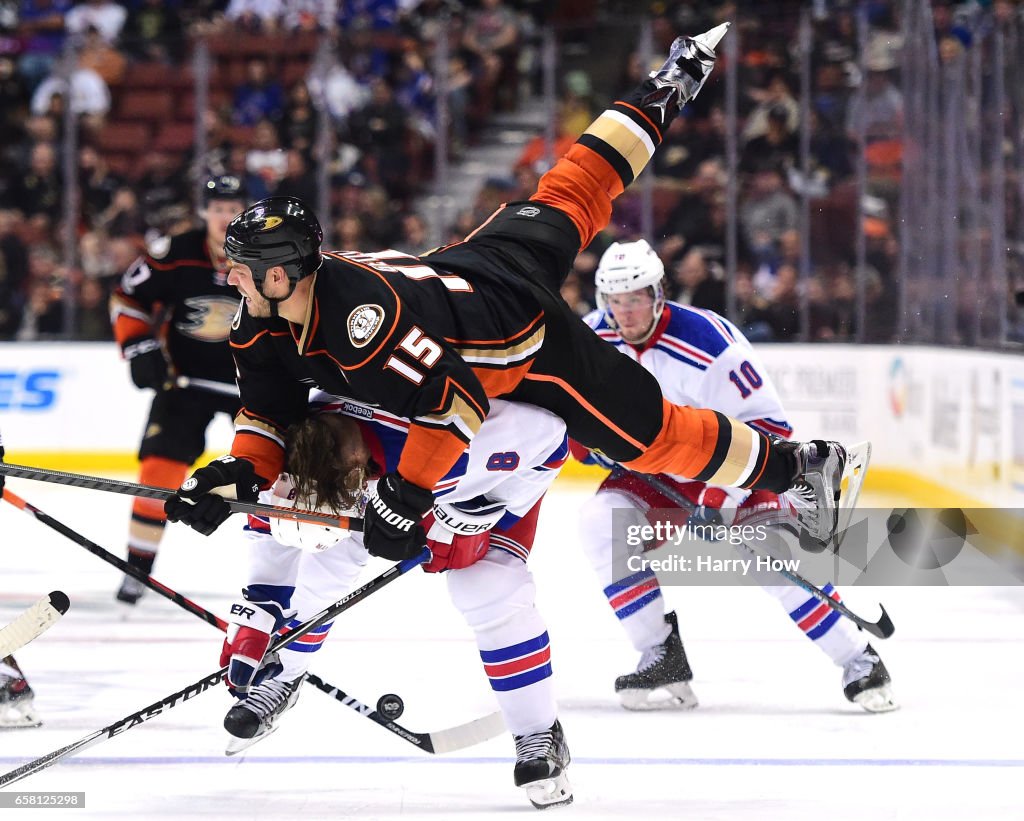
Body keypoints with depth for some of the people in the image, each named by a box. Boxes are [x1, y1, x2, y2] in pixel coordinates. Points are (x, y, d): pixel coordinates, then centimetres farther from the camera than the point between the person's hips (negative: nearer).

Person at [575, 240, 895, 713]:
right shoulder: (595, 338, -11)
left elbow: (767, 424, -25)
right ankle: (662, 657, -12)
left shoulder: (706, 343, -28)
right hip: (654, 471, 5)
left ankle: (859, 662, -11)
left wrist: (721, 495, -31)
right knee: (601, 523, -20)